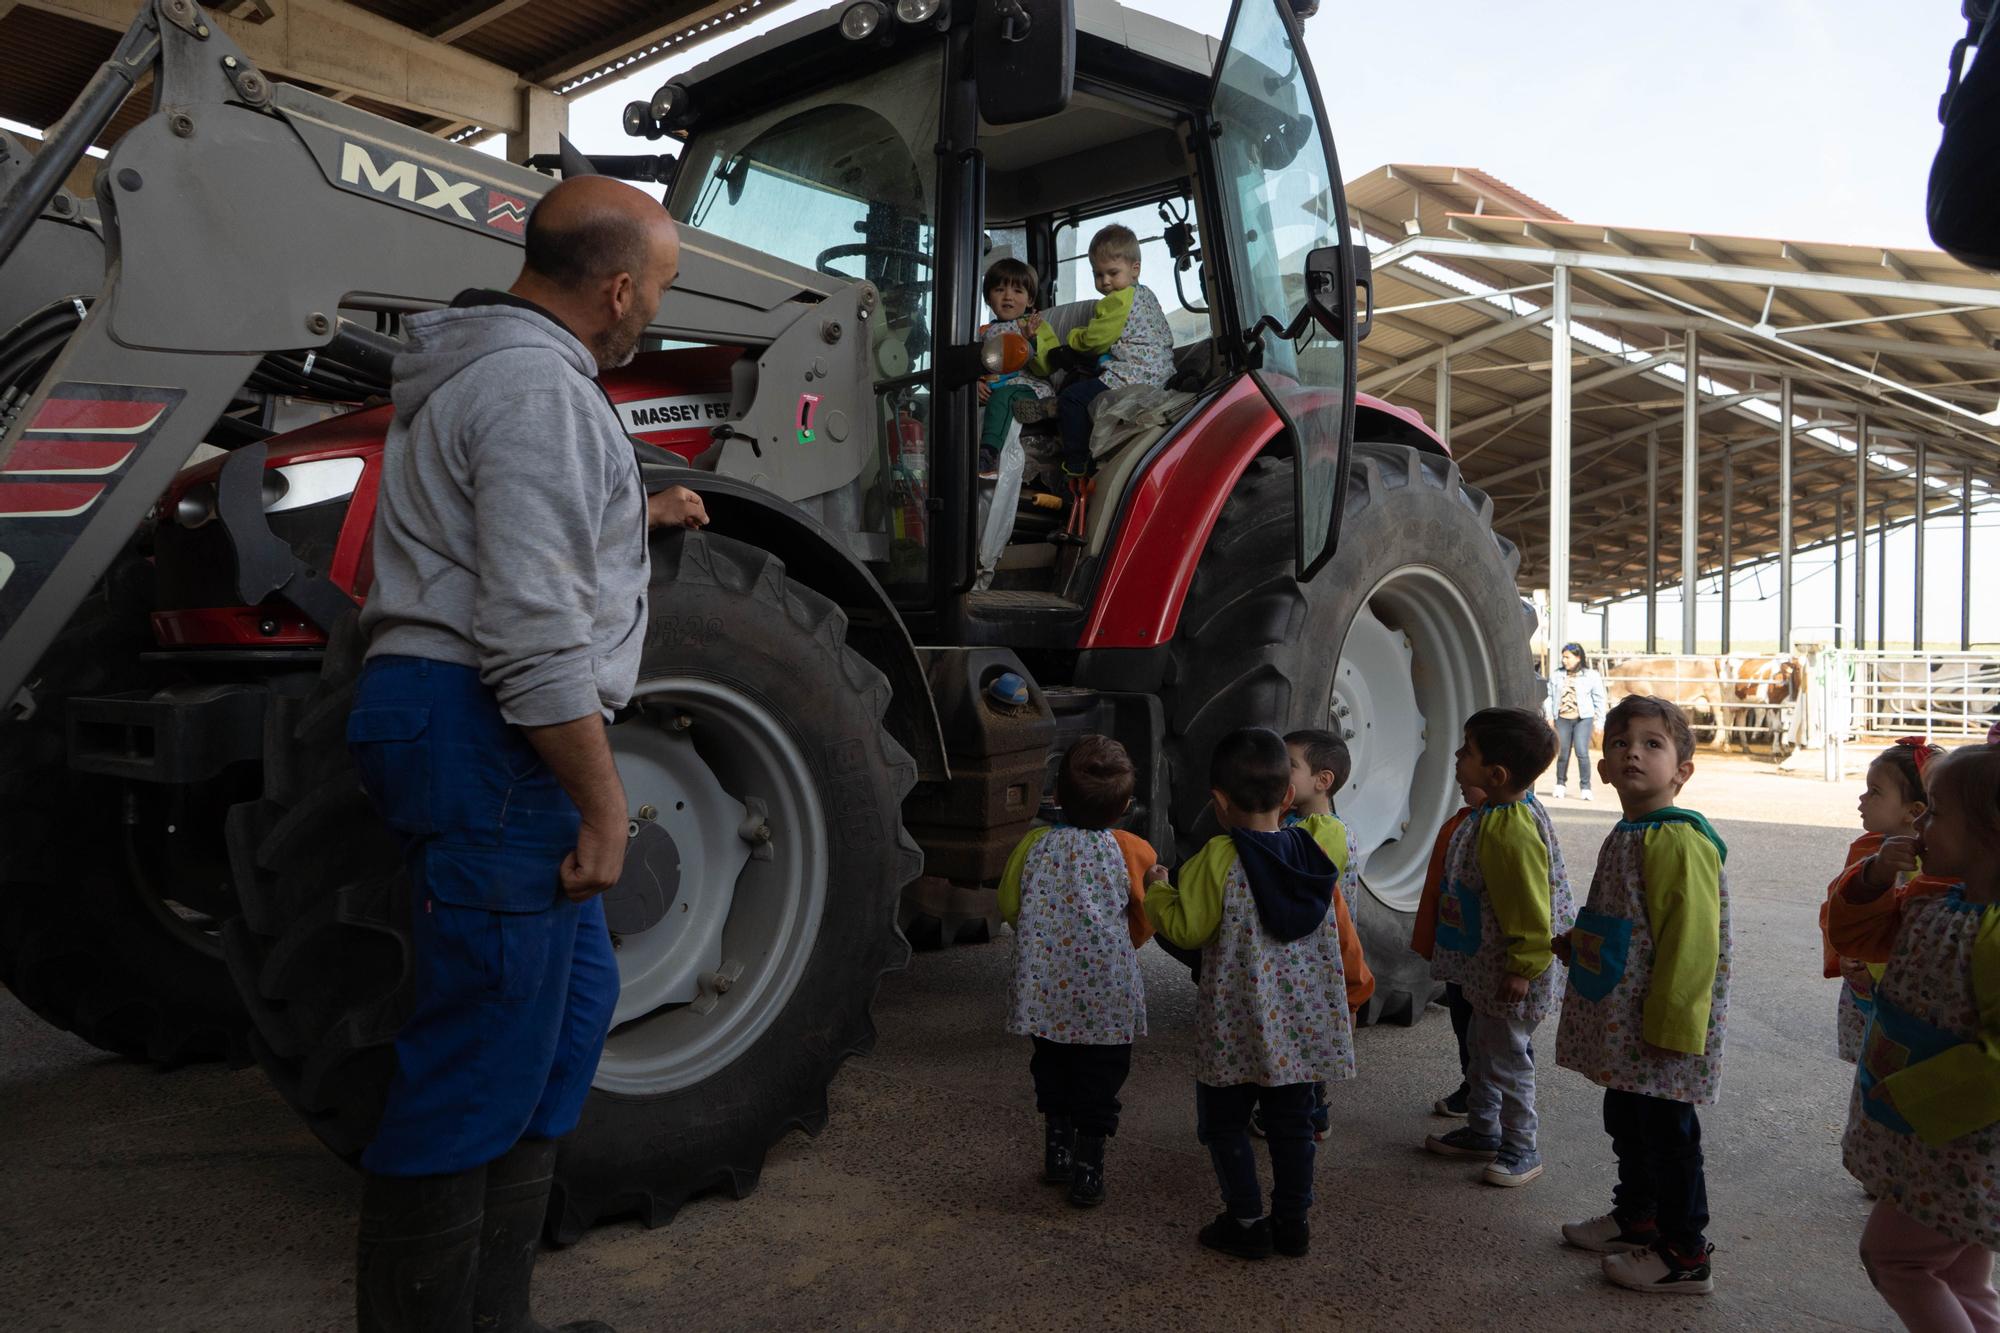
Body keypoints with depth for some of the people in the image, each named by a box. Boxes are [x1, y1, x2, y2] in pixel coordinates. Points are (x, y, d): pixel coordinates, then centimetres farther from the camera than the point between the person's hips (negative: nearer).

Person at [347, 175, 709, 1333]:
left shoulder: (495, 369, 19)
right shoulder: (540, 389, -15)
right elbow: (536, 633, -23)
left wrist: (632, 515, 39)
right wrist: (604, 802, -18)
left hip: (444, 716, 11)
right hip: (488, 734, -11)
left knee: (574, 999, 16)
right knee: (490, 1045, -5)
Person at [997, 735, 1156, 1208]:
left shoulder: (1034, 844, -6)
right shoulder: (1135, 853, -10)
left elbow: (1009, 906, 6)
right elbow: (1146, 921, 4)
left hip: (1046, 988, 2)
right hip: (1107, 995, -2)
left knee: (1052, 1070, 21)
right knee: (1099, 1081, 11)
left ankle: (1057, 1150, 32)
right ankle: (1088, 1171, 16)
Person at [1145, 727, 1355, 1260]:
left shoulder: (1218, 860, -18)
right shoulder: (1313, 851, 0)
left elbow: (1188, 929, -15)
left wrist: (1158, 893, 3)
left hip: (1235, 1025, -5)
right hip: (1303, 1021, 5)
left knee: (1224, 1121, 12)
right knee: (1292, 1122, 17)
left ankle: (1247, 1222, 15)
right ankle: (1293, 1221, 24)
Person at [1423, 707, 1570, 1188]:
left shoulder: (1510, 831, -31)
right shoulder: (1498, 813, 2)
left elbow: (1530, 911, -27)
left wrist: (1523, 968, -21)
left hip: (1507, 972, -10)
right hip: (1485, 966, 10)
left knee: (1506, 1057, 5)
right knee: (1481, 1048, 22)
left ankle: (1521, 1148, 22)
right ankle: (1482, 1130, 38)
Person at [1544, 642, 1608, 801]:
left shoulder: (1591, 675, 2)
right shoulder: (1557, 675, 9)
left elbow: (1599, 698, 6)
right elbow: (1549, 696, 11)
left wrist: (1598, 719, 3)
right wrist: (1549, 716, 5)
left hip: (1583, 719, -3)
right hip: (1562, 719, 3)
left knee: (1582, 752, -11)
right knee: (1562, 753, 6)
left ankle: (1585, 788, -2)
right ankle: (1560, 785, 24)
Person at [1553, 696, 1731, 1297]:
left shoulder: (1679, 840, -21)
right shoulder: (1626, 836, 11)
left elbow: (1691, 939, -23)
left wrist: (1671, 1024, -22)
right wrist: (1575, 943, 11)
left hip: (1661, 1029, -9)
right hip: (1622, 1026, 10)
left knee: (1667, 1134, 3)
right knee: (1626, 1121, 22)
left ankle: (1684, 1256, 17)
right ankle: (1634, 1217, 40)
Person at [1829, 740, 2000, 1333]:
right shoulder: (1933, 903, 2)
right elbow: (1853, 936, 15)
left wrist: (1913, 1093, -21)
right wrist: (1876, 877, -3)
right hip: (1917, 1140, 9)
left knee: (1888, 1253, 6)